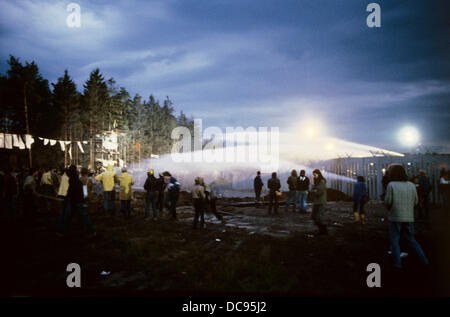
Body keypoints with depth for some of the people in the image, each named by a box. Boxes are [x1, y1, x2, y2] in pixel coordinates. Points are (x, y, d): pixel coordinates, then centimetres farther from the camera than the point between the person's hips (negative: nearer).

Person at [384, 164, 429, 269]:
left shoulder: (391, 185, -11)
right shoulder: (411, 185, 2)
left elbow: (388, 201, -13)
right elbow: (415, 201, 8)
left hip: (395, 217, -4)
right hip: (409, 217, 4)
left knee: (394, 240, 8)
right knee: (411, 239, 18)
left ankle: (397, 263, 6)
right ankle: (424, 260, 15)